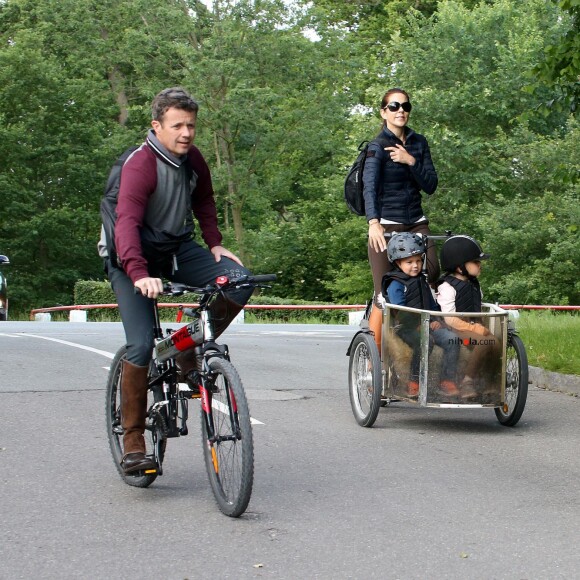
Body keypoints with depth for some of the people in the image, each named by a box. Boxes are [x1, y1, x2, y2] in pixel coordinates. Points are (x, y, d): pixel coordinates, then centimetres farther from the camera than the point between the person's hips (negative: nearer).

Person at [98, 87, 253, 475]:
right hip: (133, 258, -6)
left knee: (239, 280, -19)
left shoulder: (193, 159, -3)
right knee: (141, 345, -17)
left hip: (177, 248, 6)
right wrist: (139, 274, -54)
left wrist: (215, 243, 1)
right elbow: (126, 223, -39)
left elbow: (203, 200, 17)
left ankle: (191, 351, 0)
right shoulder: (140, 165, -25)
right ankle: (133, 439, -2)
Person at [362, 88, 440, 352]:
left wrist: (411, 161, -14)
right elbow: (369, 186, -24)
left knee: (431, 274, -17)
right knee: (384, 295, -7)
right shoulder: (378, 146, -8)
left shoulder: (419, 142, 9)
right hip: (386, 226, -5)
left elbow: (430, 186, 4)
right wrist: (373, 223, -40)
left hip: (416, 222, 5)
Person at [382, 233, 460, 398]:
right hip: (407, 328, -7)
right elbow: (400, 312, -12)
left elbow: (431, 304, 26)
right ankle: (414, 382, -25)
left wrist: (435, 320, 7)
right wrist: (419, 325, -18)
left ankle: (447, 381, -15)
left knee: (451, 339, -19)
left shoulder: (422, 281, 20)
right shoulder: (395, 285, -5)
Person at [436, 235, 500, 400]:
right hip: (455, 329, -8)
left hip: (474, 325, 8)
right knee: (482, 343, -31)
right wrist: (474, 328, -22)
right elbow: (450, 319, -16)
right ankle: (467, 382, -21)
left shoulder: (474, 284, 16)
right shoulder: (447, 287, -11)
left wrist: (480, 326, 5)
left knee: (494, 343, -18)